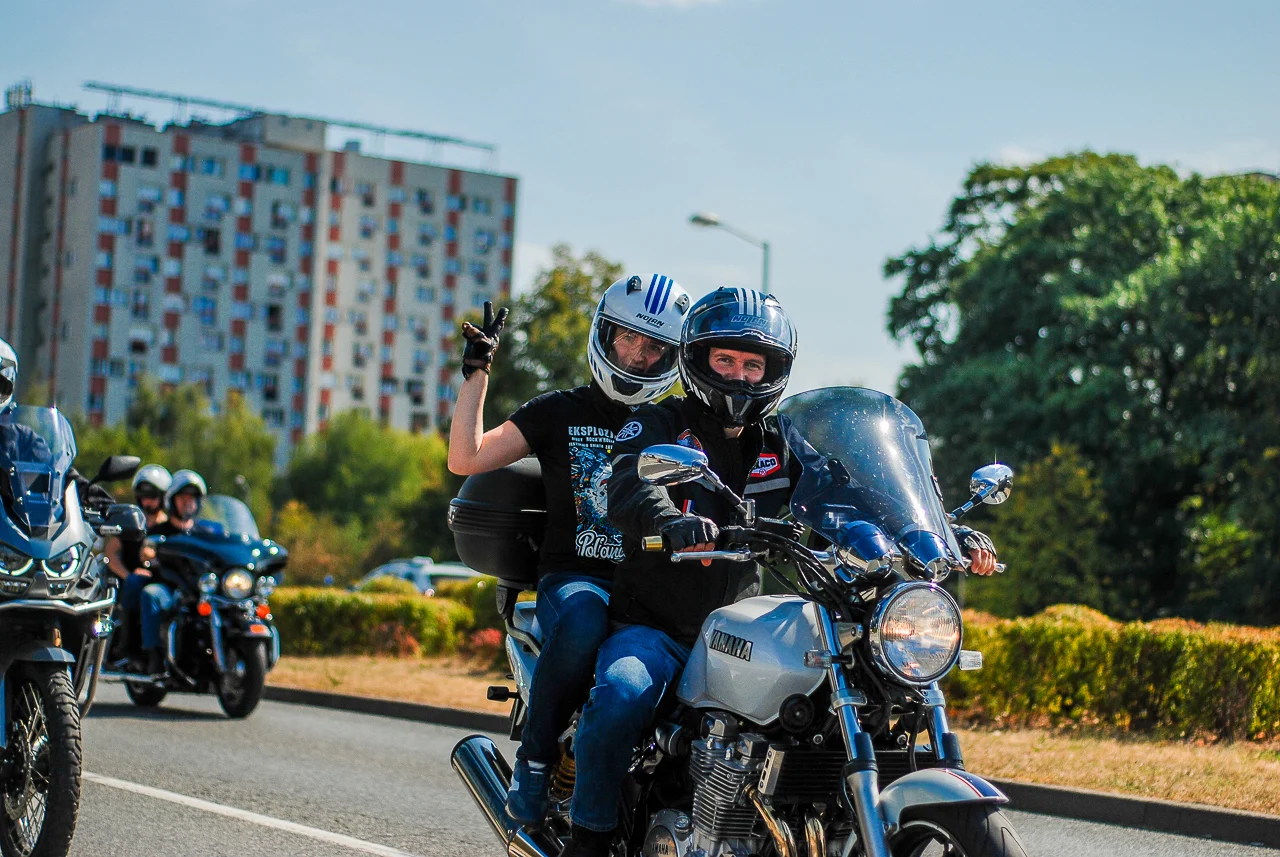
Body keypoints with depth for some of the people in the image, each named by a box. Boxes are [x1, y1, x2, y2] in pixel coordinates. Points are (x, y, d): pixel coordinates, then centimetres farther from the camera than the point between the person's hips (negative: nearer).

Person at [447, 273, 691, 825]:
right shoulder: (561, 412, 13)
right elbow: (466, 459, 2)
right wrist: (476, 373, -2)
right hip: (576, 576, -2)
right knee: (582, 624, -40)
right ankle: (535, 758, -20)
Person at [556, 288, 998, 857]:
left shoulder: (781, 444, 13)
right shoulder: (659, 425, 0)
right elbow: (630, 486, -22)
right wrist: (672, 523, -46)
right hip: (653, 628, -4)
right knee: (622, 697, -33)